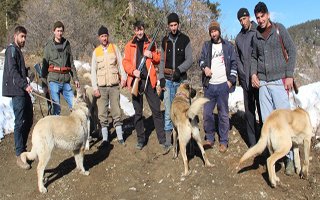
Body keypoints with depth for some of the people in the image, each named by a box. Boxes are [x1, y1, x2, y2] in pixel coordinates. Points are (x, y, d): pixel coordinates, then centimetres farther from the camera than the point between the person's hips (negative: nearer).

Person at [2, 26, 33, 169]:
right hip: (17, 91, -10)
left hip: (23, 91, 10)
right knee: (20, 122, -7)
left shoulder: (18, 50, 20)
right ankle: (19, 155, -1)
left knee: (28, 120, 13)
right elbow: (12, 71, -19)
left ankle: (23, 149, 25)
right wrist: (25, 85, -26)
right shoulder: (12, 50, -8)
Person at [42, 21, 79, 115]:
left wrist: (75, 78, 11)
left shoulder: (66, 44, 12)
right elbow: (44, 65, 2)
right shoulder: (49, 45, 2)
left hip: (66, 81, 3)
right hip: (54, 80, -3)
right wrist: (44, 83, -2)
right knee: (57, 107, -1)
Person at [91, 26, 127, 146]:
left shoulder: (115, 48, 6)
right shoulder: (96, 52, 8)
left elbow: (120, 64, 5)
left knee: (116, 112, 2)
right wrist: (95, 88, -1)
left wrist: (123, 77, -11)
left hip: (114, 86, -1)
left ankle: (120, 136, 9)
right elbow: (93, 71, 7)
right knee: (102, 113, 2)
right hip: (101, 87, 1)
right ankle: (105, 138, 11)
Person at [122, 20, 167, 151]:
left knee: (156, 110, -3)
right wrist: (133, 71, -17)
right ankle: (141, 139, 18)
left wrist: (151, 55, -10)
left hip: (149, 80, -1)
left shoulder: (150, 43, 10)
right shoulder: (129, 46, 9)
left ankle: (162, 140, 2)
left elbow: (158, 59, 11)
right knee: (137, 112, 7)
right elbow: (125, 62, 2)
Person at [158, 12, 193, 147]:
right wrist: (161, 78, 2)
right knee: (168, 111, -1)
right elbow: (162, 61, 11)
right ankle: (168, 136, 6)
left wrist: (179, 69, -16)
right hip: (168, 80, 1)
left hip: (181, 80, -1)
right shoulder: (165, 40, 10)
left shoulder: (185, 40, 4)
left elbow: (189, 60, -1)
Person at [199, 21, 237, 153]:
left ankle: (224, 141, 10)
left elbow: (234, 64, 5)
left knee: (223, 114, 1)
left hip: (223, 85, -2)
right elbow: (201, 59, 9)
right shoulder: (206, 45, 12)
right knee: (207, 112, 3)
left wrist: (231, 80, -5)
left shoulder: (228, 46, 6)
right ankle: (209, 138, 18)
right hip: (209, 85, 3)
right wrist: (204, 67, -14)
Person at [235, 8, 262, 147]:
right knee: (249, 111, 5)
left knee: (262, 109, -2)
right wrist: (243, 75, 5)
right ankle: (252, 142, 12)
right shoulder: (239, 37, 13)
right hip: (246, 80, 4)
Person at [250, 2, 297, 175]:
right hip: (262, 82, 4)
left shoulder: (279, 29, 2)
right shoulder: (255, 35, 12)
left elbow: (292, 51, 1)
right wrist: (253, 73, 3)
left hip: (279, 80, -4)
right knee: (267, 120, 4)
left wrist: (289, 75, -7)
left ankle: (289, 157, 2)